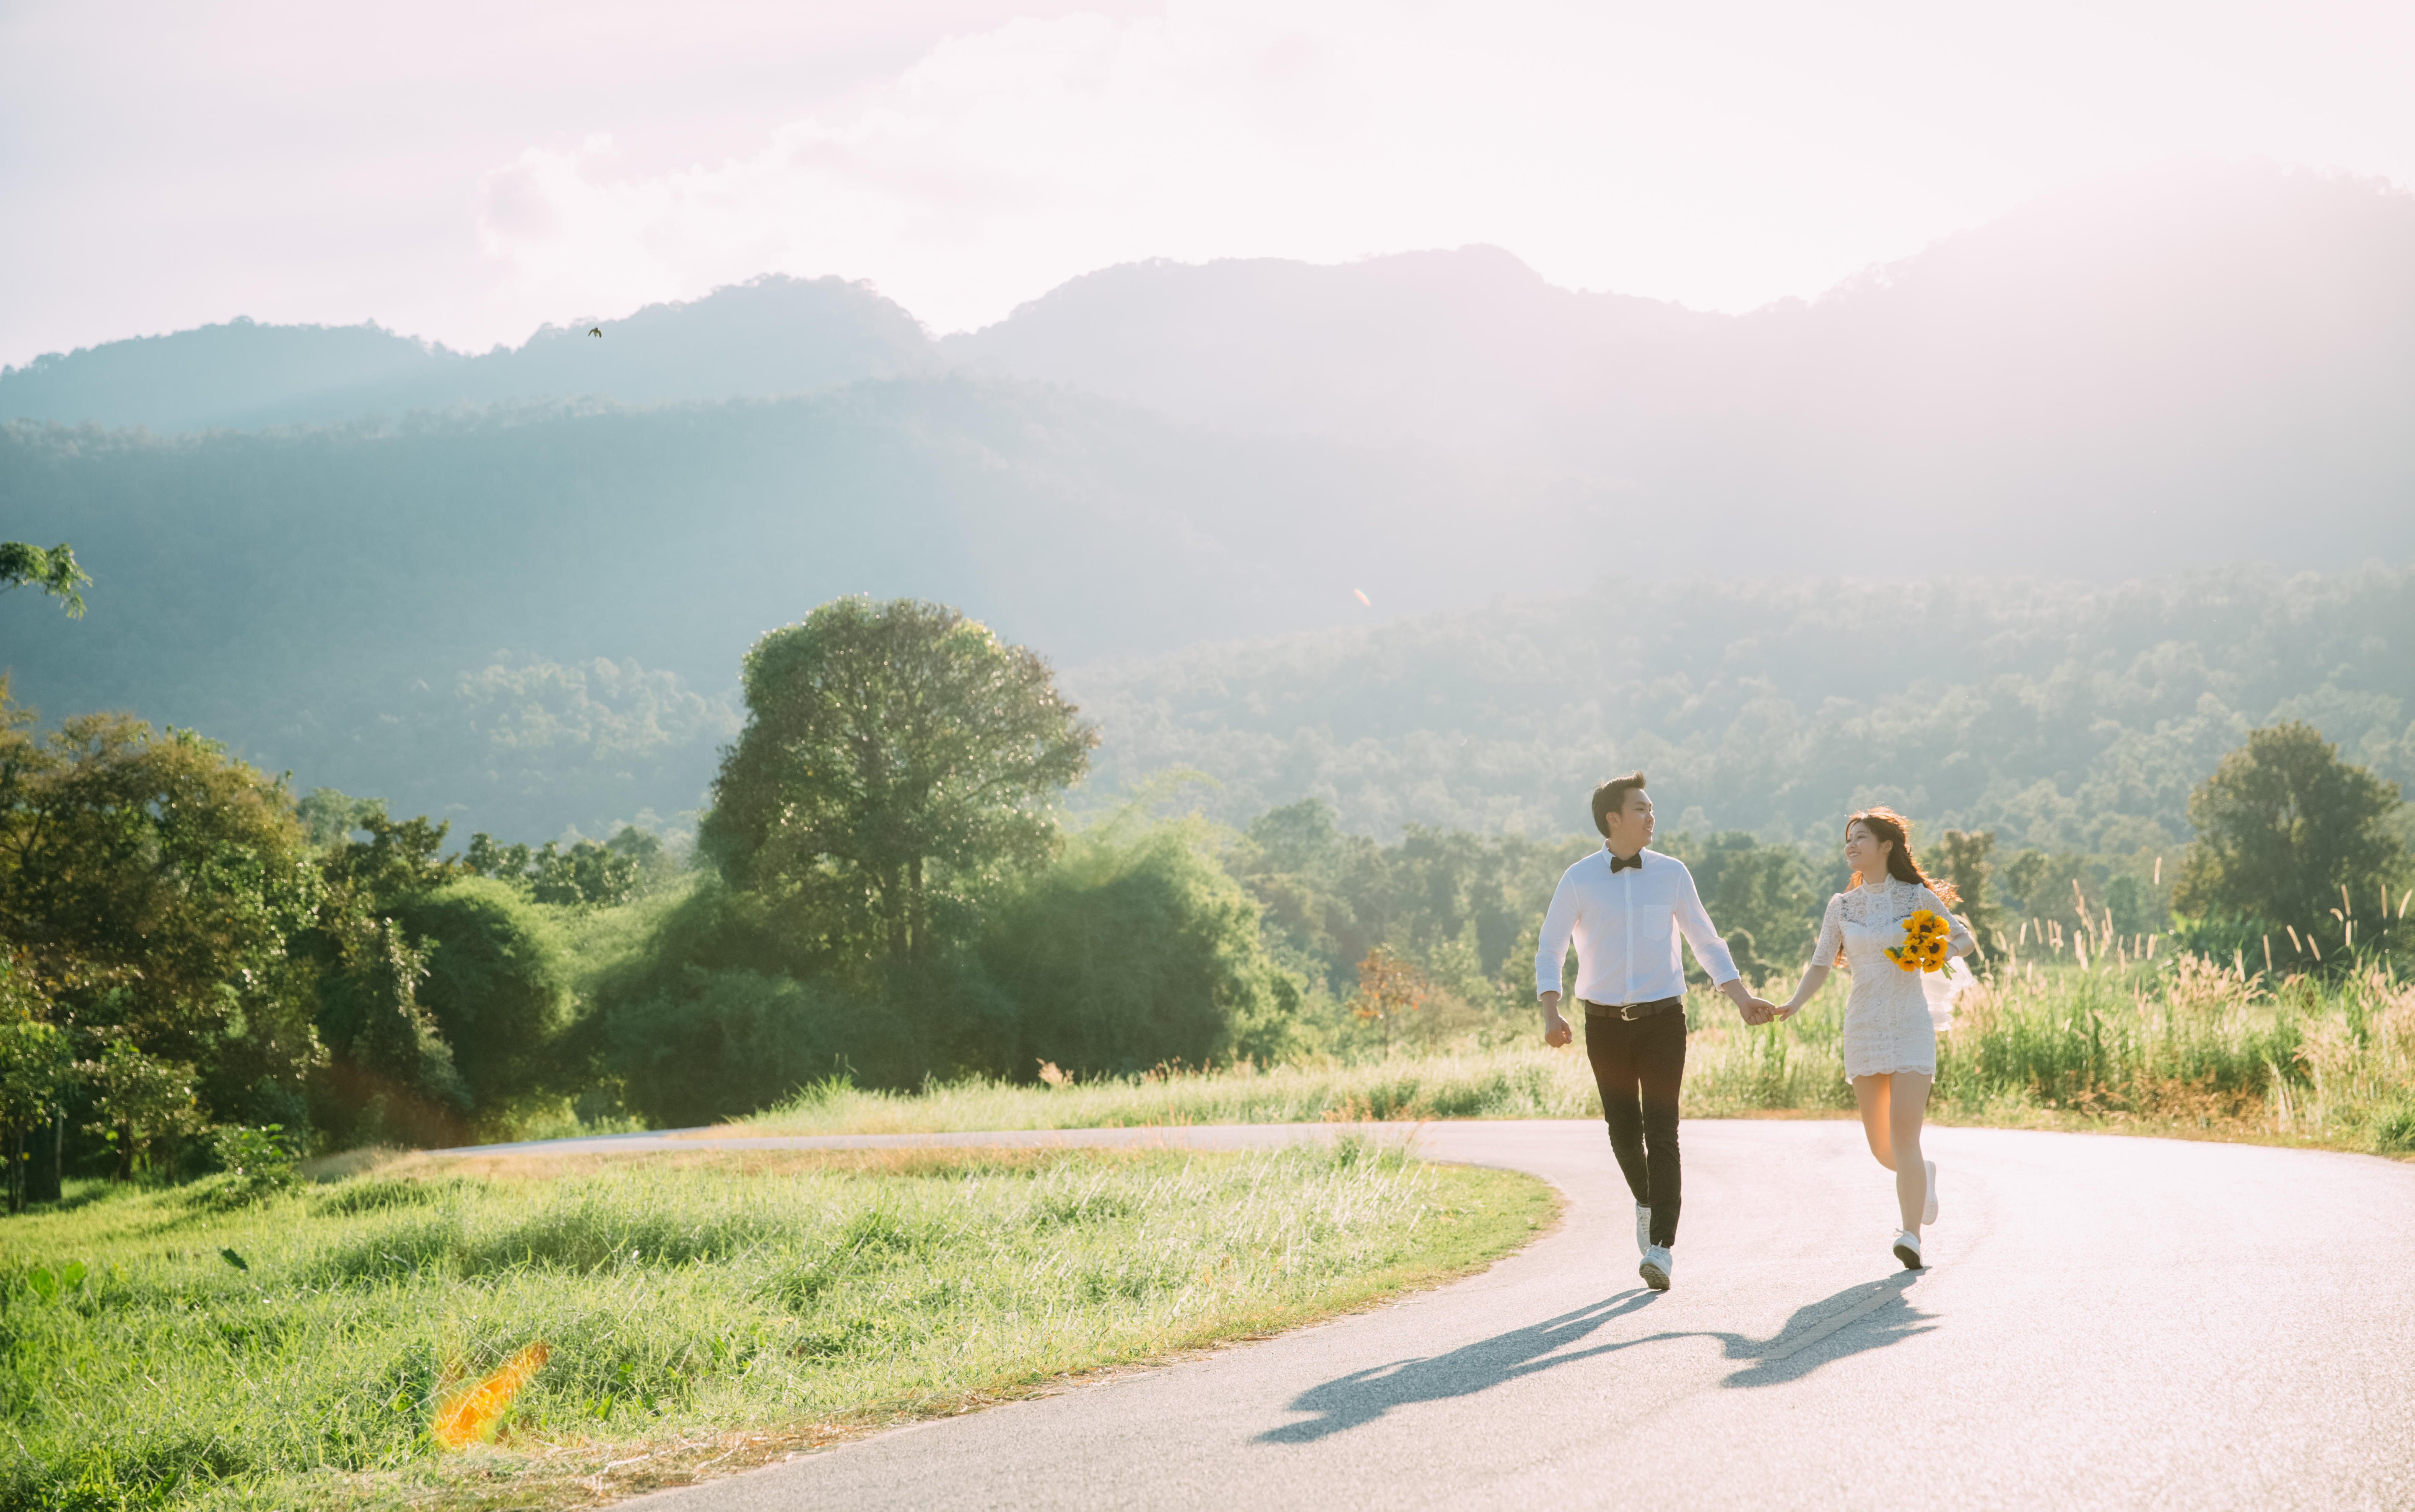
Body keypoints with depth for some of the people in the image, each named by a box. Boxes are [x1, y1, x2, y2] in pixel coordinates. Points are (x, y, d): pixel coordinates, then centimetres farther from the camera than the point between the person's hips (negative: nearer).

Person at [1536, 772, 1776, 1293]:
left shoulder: (1672, 873, 1)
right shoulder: (1578, 880, -3)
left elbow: (1705, 941, 11)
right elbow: (1550, 951, 3)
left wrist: (1742, 998, 2)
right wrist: (1551, 1015, -12)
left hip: (1662, 1019, -1)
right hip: (1606, 1024, 1)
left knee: (1662, 1132, -11)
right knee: (1624, 1131, 6)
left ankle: (1660, 1249, -13)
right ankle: (1648, 1202, 38)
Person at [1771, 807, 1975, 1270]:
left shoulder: (1918, 898, -1)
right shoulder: (1841, 907, 7)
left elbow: (1965, 939, 9)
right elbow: (1820, 966, 3)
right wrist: (1794, 1004, -15)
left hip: (1911, 1027, -4)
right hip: (1863, 1028, 4)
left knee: (1904, 1135, -17)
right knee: (1881, 1146, 8)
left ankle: (1911, 1234, -17)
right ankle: (1923, 1174, 40)